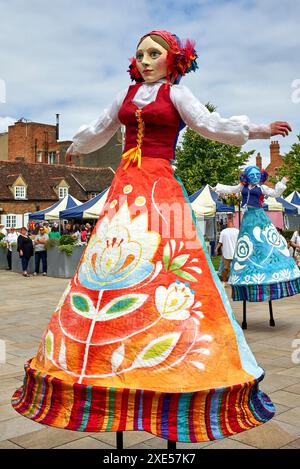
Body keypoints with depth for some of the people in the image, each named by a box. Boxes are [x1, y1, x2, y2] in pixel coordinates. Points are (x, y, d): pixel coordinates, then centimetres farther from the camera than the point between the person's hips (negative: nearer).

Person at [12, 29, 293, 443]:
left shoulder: (176, 92, 7)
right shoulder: (127, 95, 20)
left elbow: (211, 124, -1)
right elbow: (99, 130, 35)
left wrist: (256, 130, -11)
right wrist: (75, 147, 50)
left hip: (161, 186, -4)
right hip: (125, 186, 5)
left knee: (166, 269, -12)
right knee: (105, 266, -1)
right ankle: (91, 362, 8)